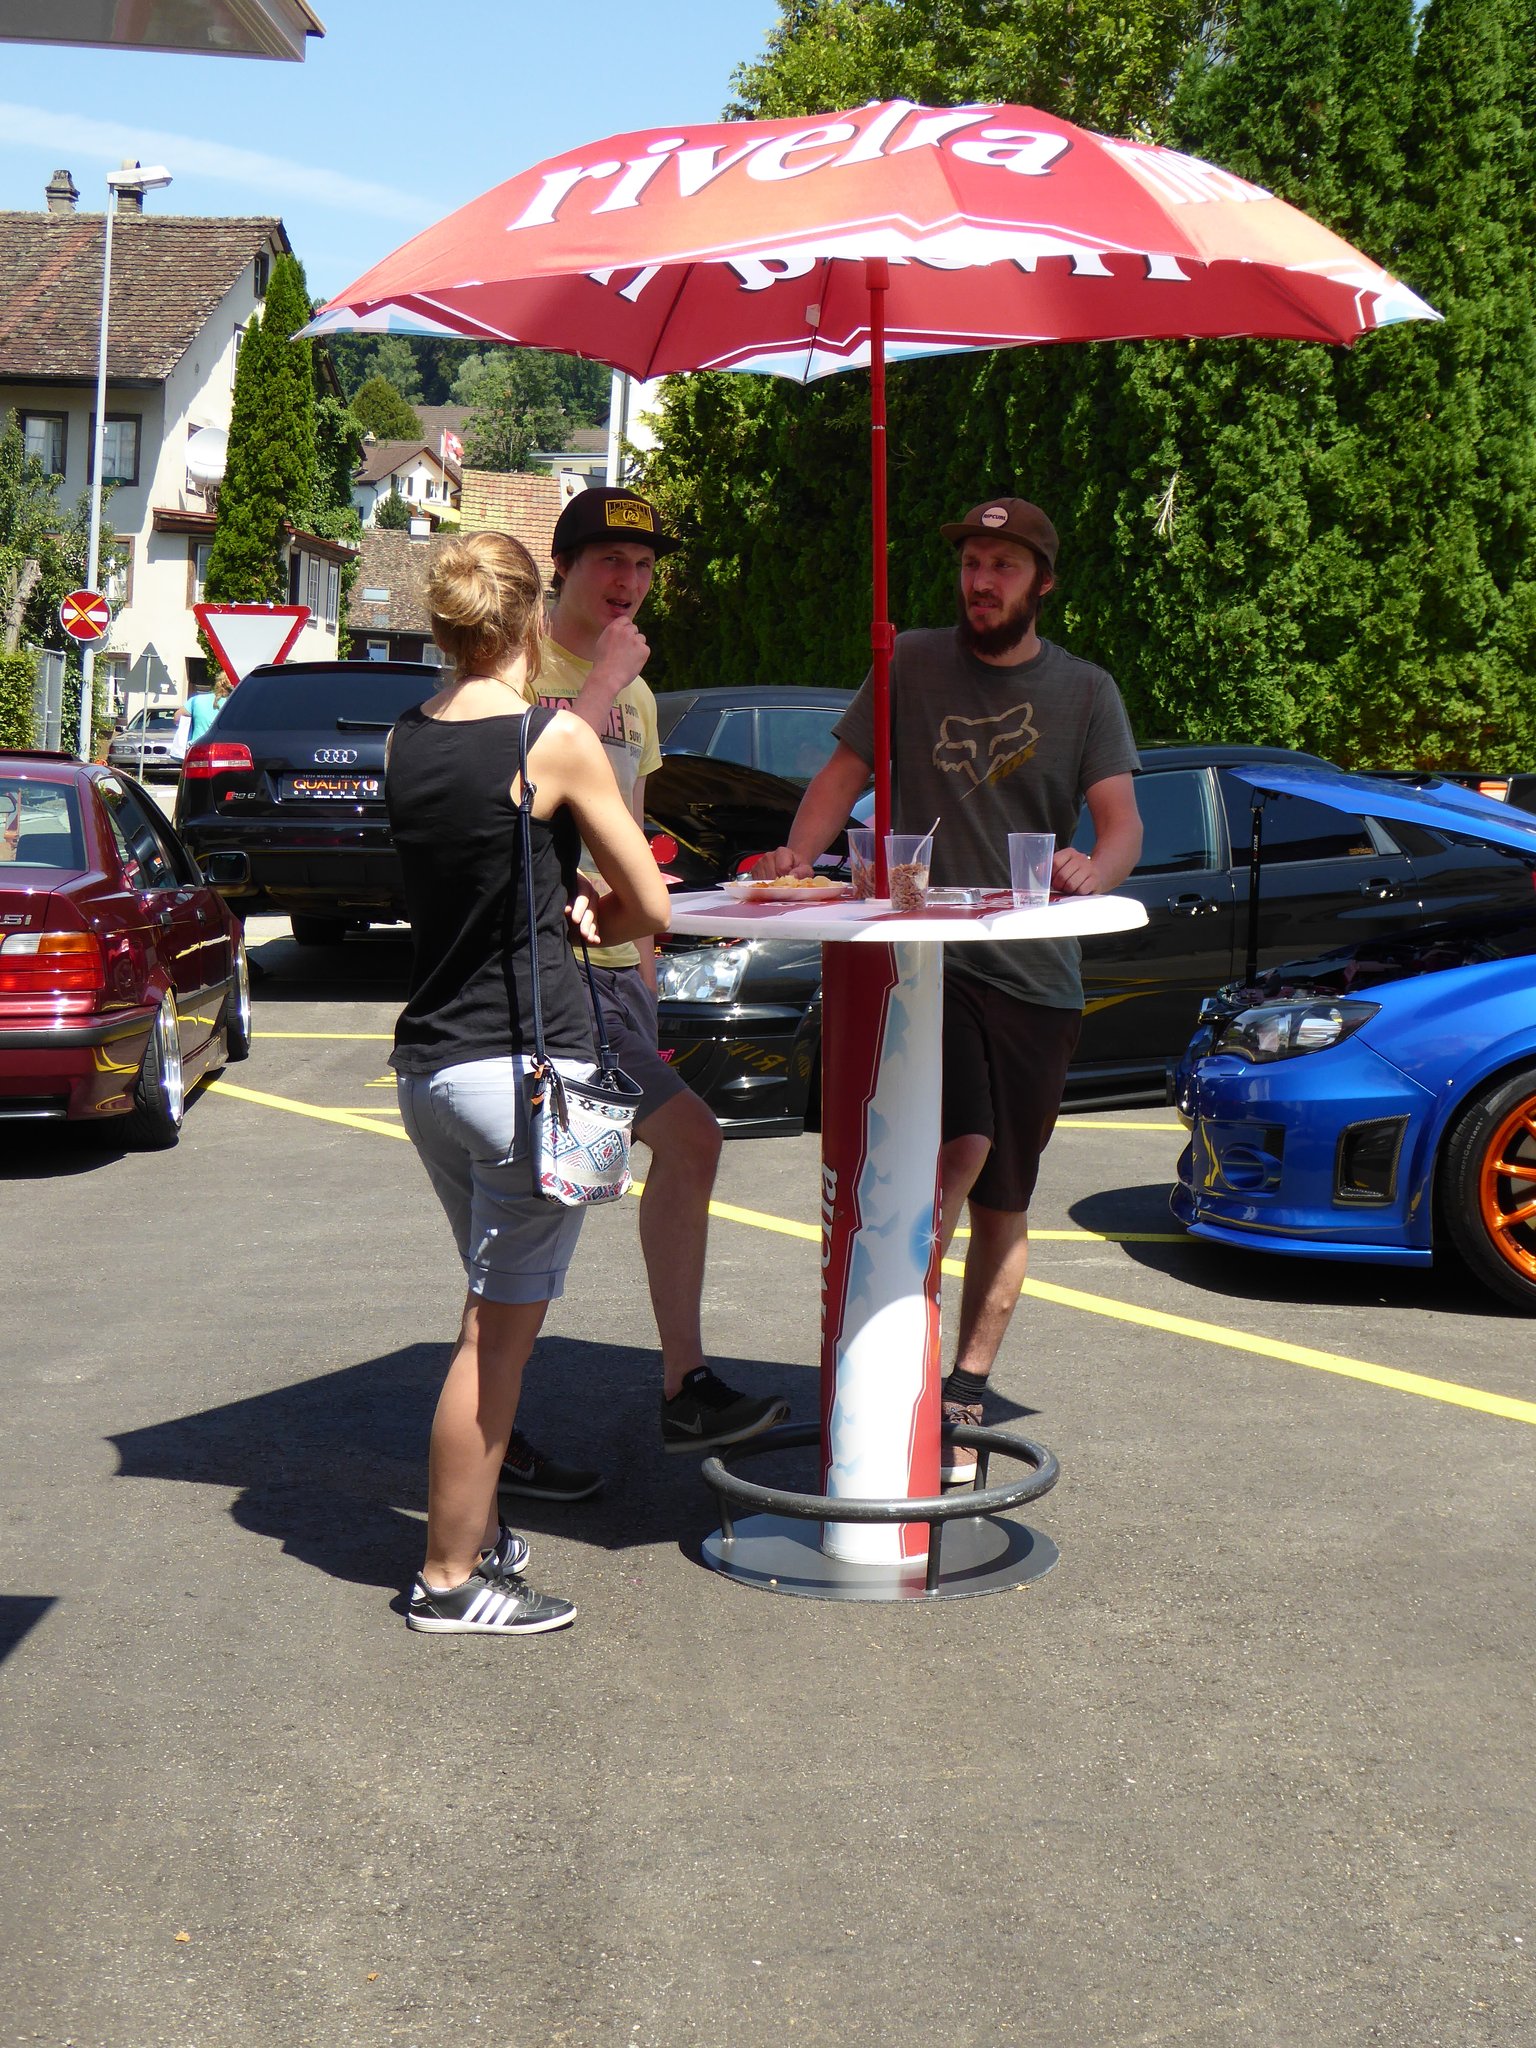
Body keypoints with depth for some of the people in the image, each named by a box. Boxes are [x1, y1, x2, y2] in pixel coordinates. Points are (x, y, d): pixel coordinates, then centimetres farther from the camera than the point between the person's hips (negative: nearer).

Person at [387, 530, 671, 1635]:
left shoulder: (407, 739, 7)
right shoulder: (555, 740, -12)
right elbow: (651, 905, -4)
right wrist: (590, 917, 14)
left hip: (429, 1064, 7)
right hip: (525, 1063, -7)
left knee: (500, 1311, 21)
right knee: (501, 1328, 1)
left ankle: (479, 1529, 30)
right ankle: (452, 1578, 9)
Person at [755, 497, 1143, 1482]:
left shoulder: (1085, 691, 9)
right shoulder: (915, 664, 8)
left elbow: (1123, 821, -2)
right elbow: (845, 773, 9)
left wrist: (1093, 869, -25)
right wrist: (799, 854, -11)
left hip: (1036, 970, 2)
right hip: (924, 957, -2)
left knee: (1004, 1201, 6)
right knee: (960, 1148, -24)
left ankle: (964, 1402, 16)